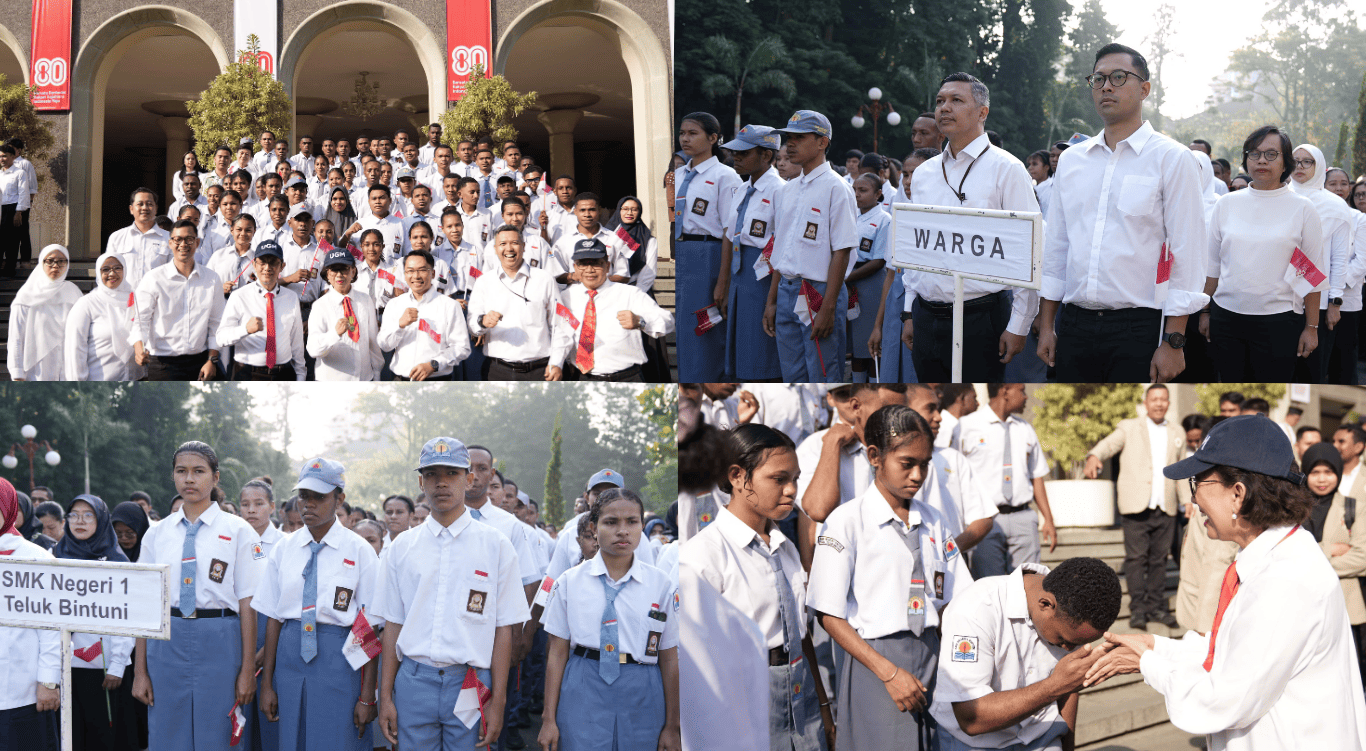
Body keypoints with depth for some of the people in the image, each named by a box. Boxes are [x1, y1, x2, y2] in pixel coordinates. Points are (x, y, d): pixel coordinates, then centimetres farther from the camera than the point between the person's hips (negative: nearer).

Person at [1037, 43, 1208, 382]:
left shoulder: (1171, 158, -2)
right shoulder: (1071, 160, 12)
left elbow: (1186, 256, -7)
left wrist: (1173, 342, -12)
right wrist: (1046, 325, 10)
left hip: (1138, 328, -4)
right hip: (1075, 325, 4)